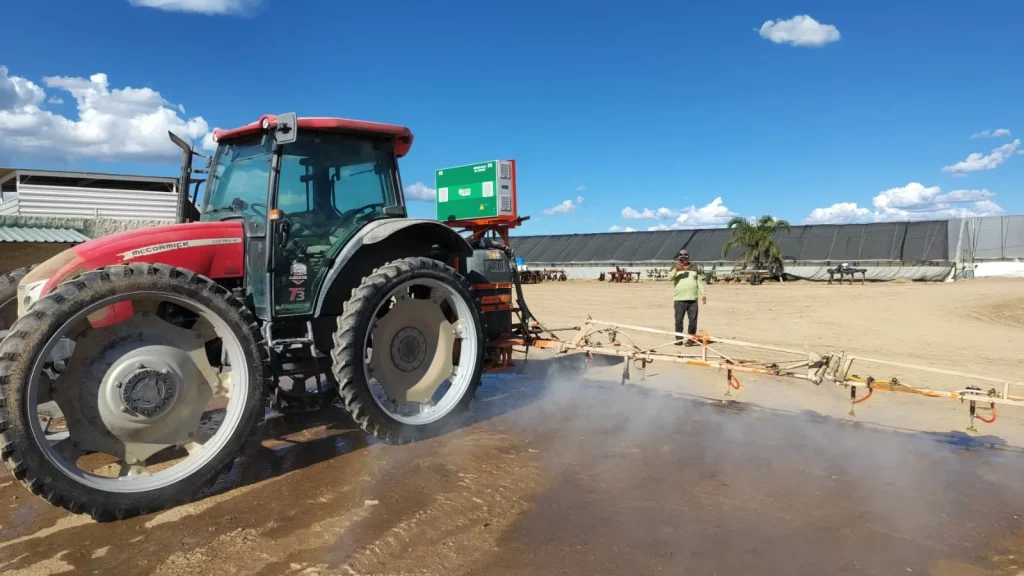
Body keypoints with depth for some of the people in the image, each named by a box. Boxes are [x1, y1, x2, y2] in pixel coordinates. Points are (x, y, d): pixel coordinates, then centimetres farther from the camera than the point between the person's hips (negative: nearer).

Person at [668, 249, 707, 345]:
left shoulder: (694, 268, 14)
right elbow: (670, 277, -9)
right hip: (679, 299, -2)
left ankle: (691, 339, 9)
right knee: (679, 320, -1)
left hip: (693, 299, 2)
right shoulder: (675, 268, 8)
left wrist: (703, 294, 6)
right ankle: (678, 339, 6)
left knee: (693, 320, 1)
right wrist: (676, 269, -26)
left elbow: (699, 282, 15)